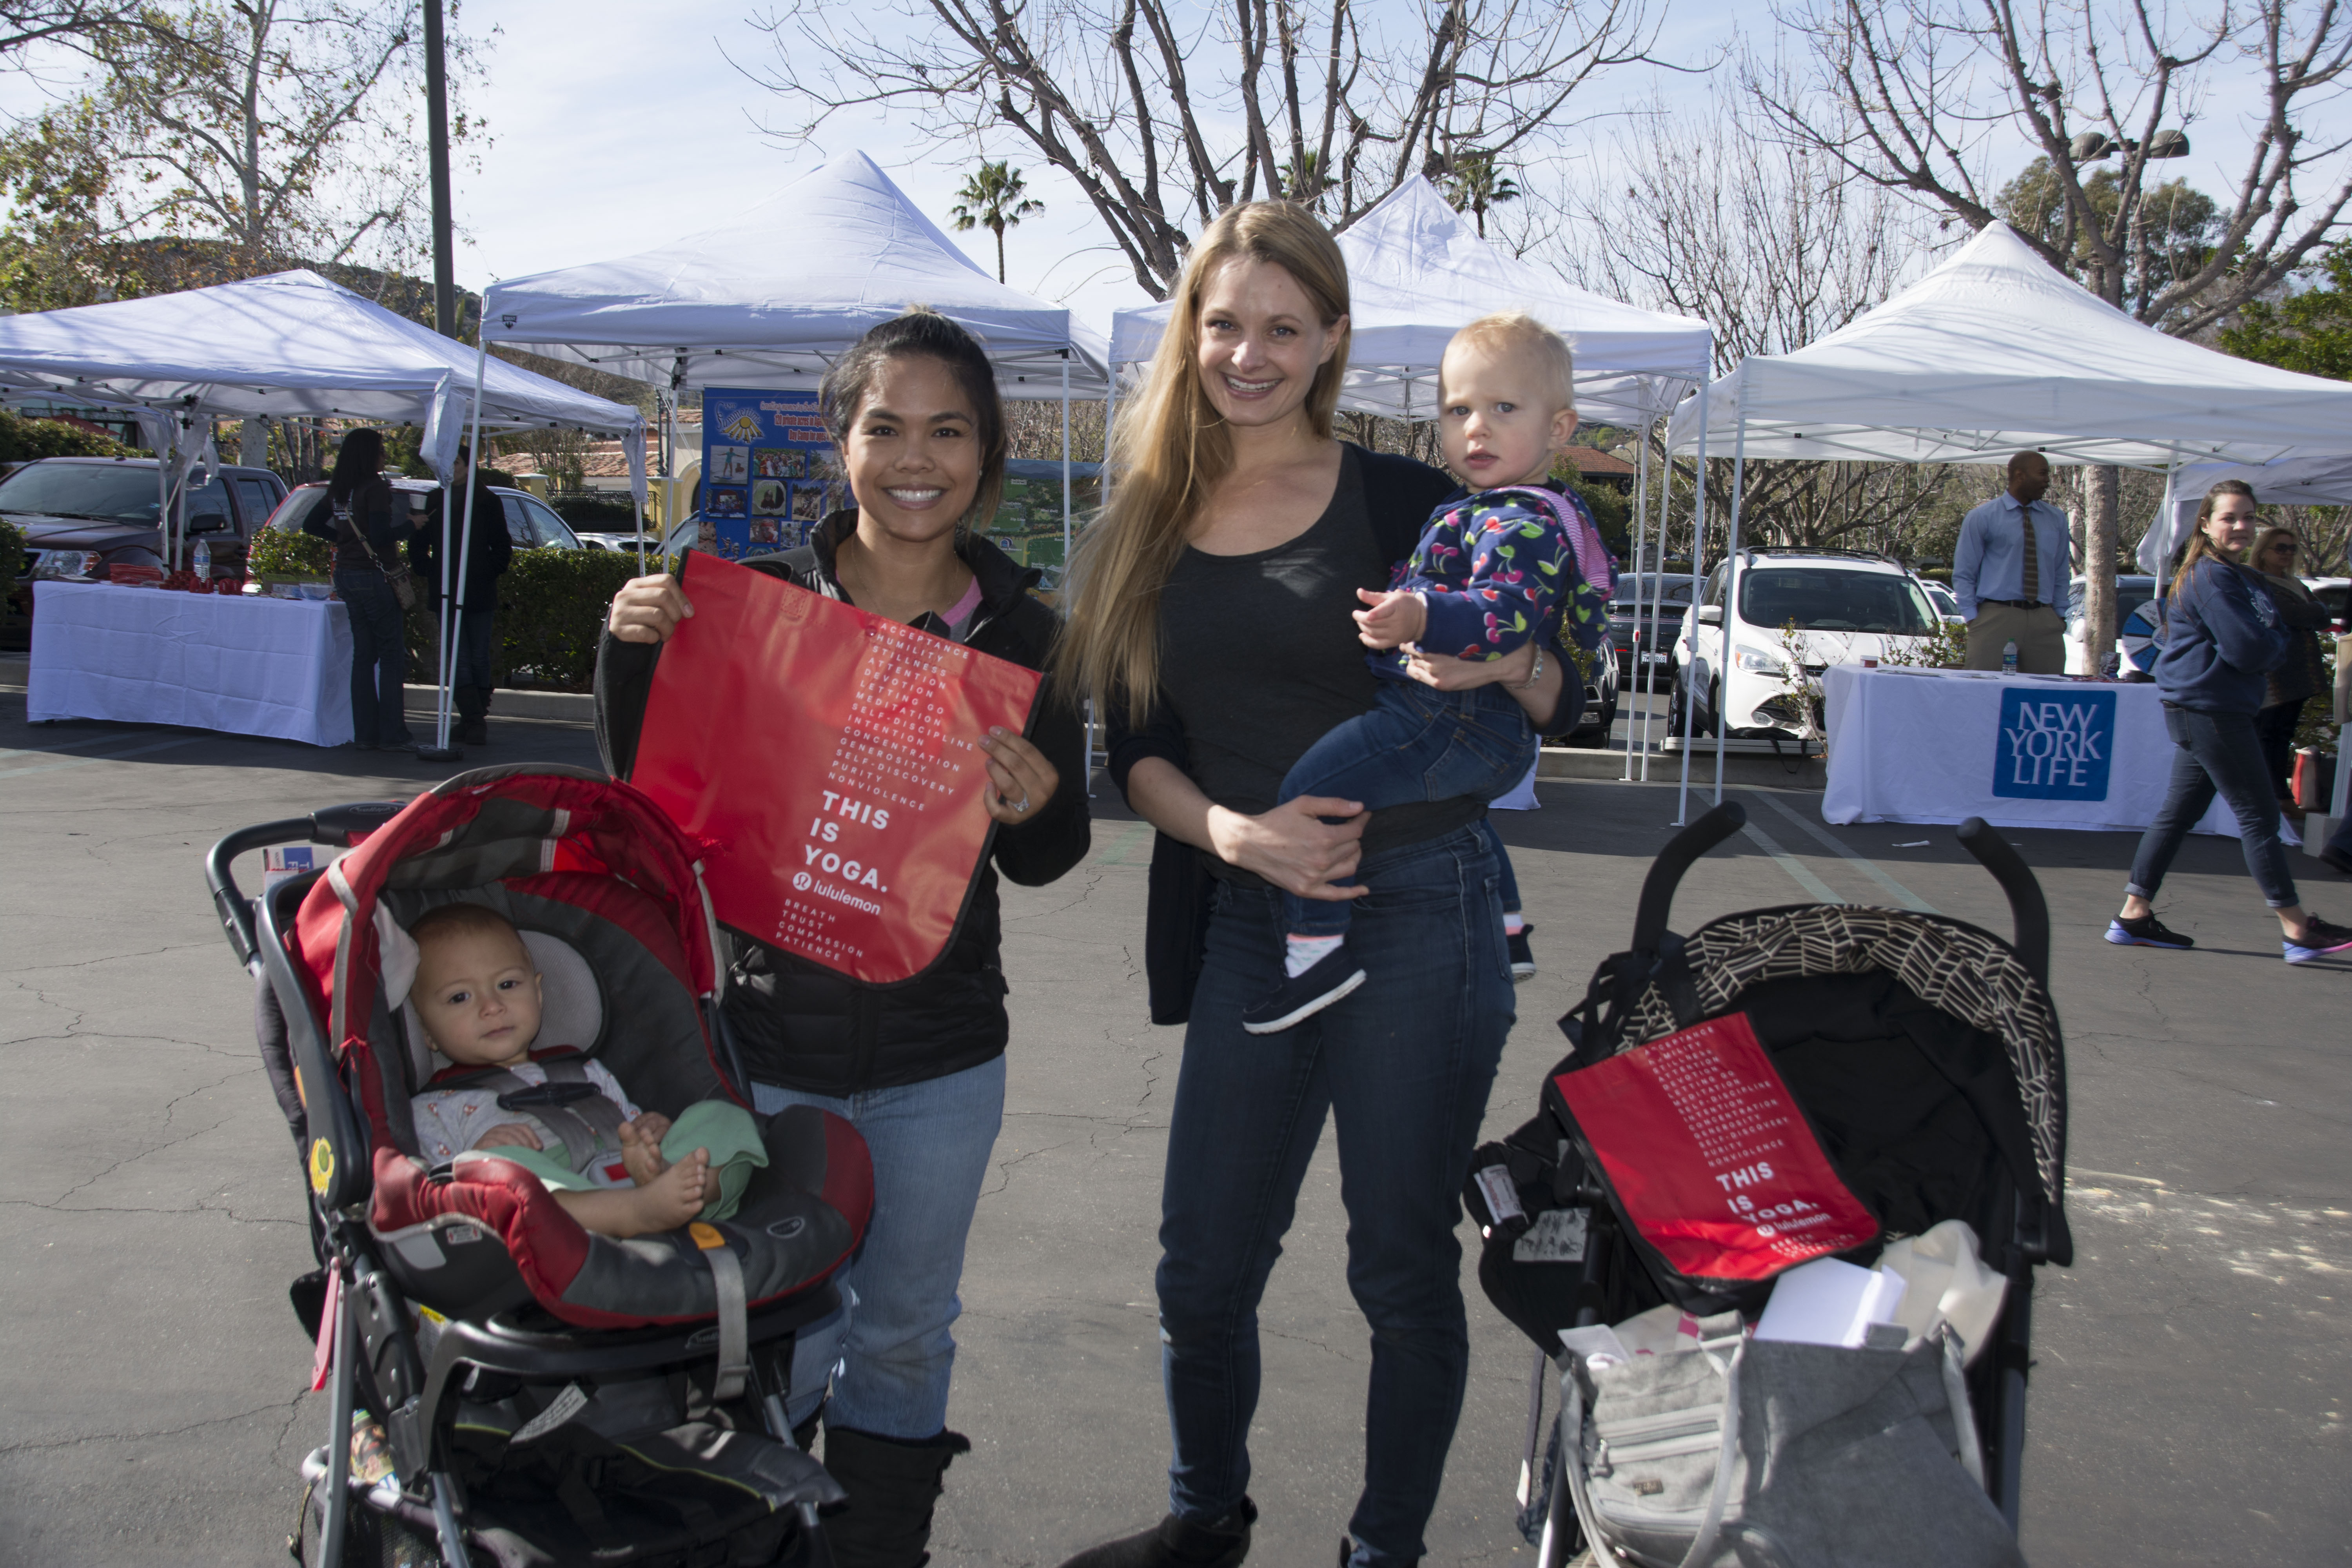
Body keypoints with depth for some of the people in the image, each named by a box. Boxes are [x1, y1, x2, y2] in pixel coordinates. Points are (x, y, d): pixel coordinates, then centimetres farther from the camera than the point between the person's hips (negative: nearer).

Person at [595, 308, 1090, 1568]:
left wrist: (1034, 808, -18)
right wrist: (631, 653, -14)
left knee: (905, 1333, 16)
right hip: (769, 1040, -1)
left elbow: (1044, 863, 5)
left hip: (941, 1060, 1)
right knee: (780, 1337, 10)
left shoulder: (1023, 636, -2)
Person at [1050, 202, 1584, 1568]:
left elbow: (1567, 706, -1)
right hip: (1247, 924, 3)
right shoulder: (1150, 527, 7)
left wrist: (1498, 660, -23)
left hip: (1419, 909, -3)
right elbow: (1136, 749, 5)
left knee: (1404, 1272, 7)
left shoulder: (1403, 503, -3)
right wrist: (1238, 833, -14)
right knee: (1204, 1270, 12)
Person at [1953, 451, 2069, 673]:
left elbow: (2060, 574, 22)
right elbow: (1963, 575, 2)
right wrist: (1973, 619, -7)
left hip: (2045, 621, 4)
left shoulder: (2057, 520, 16)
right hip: (1996, 618, -4)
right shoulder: (1981, 518, 3)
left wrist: (2059, 616, 13)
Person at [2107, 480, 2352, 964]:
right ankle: (2297, 930, 1)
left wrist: (2269, 642, -5)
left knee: (2178, 812, 11)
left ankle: (2134, 915, 13)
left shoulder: (2238, 576, 18)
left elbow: (2266, 644, 17)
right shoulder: (2212, 577, -15)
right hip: (2209, 709, -10)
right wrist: (2275, 641, -1)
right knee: (2258, 815, -5)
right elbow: (2249, 650, -20)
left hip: (2203, 710, 10)